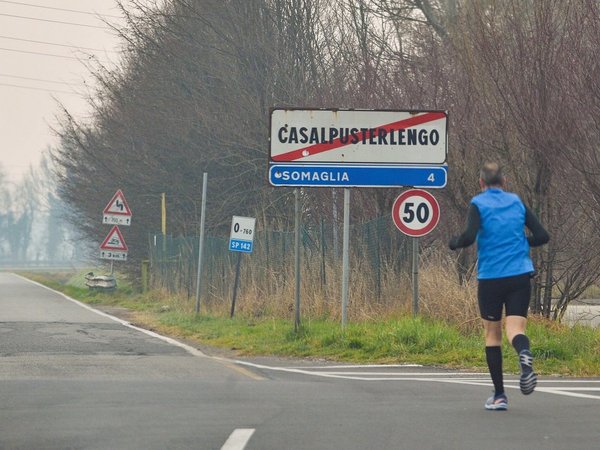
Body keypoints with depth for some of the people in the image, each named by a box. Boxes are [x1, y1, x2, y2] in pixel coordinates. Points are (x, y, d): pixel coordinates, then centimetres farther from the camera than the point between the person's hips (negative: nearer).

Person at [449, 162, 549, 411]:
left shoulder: (479, 204, -1)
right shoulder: (517, 202, 10)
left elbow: (469, 236, -15)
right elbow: (542, 236, 7)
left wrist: (454, 242, 6)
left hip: (490, 277, -2)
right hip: (520, 276, 2)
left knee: (492, 334, 10)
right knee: (515, 328, -5)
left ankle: (499, 395, 10)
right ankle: (524, 354, -42)